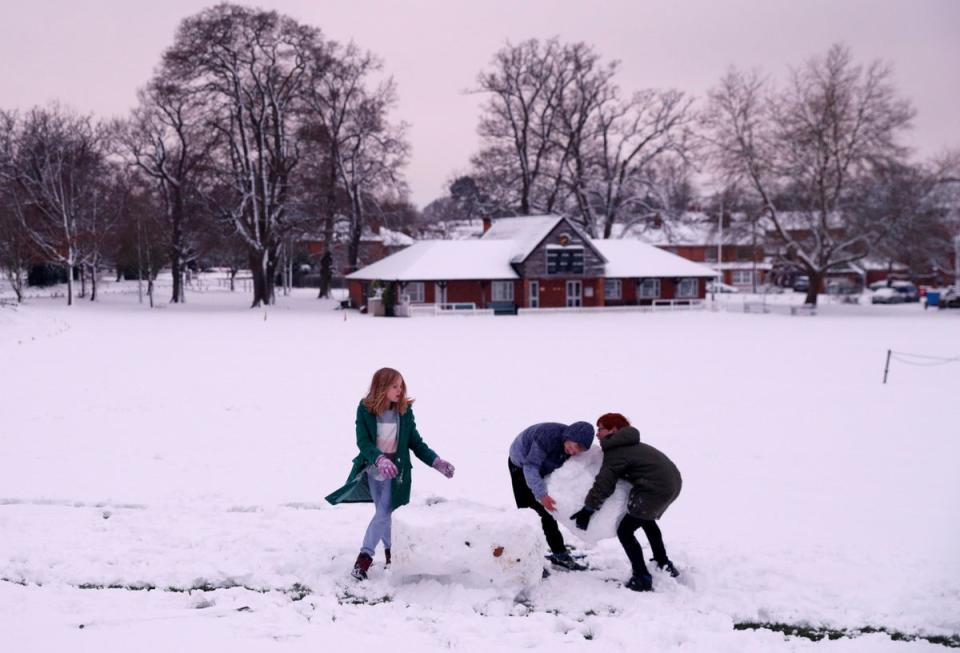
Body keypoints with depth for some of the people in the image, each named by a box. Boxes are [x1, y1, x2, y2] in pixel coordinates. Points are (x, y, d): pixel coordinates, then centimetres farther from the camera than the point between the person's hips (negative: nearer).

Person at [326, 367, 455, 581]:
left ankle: (365, 557, 4)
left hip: (395, 471, 0)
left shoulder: (405, 411, -6)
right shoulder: (365, 409, -10)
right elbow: (363, 442, -16)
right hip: (372, 469, 0)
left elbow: (416, 442, 1)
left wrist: (437, 462, -10)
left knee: (383, 513, -6)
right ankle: (390, 551, 24)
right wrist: (380, 460, -34)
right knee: (384, 514, 7)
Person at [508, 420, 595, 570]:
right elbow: (530, 467, -40)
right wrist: (541, 494, -48)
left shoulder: (576, 442, -17)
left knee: (547, 512, 13)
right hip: (521, 466, -7)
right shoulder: (548, 435, -40)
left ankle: (559, 553, 22)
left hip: (541, 469, 7)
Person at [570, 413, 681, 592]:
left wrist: (587, 510, -7)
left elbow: (603, 485, -13)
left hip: (657, 489, -10)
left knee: (625, 531, -1)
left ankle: (642, 579, 1)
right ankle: (664, 564, 41)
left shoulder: (616, 453, -8)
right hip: (673, 482, 10)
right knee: (646, 519, 32)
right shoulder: (629, 445, 21)